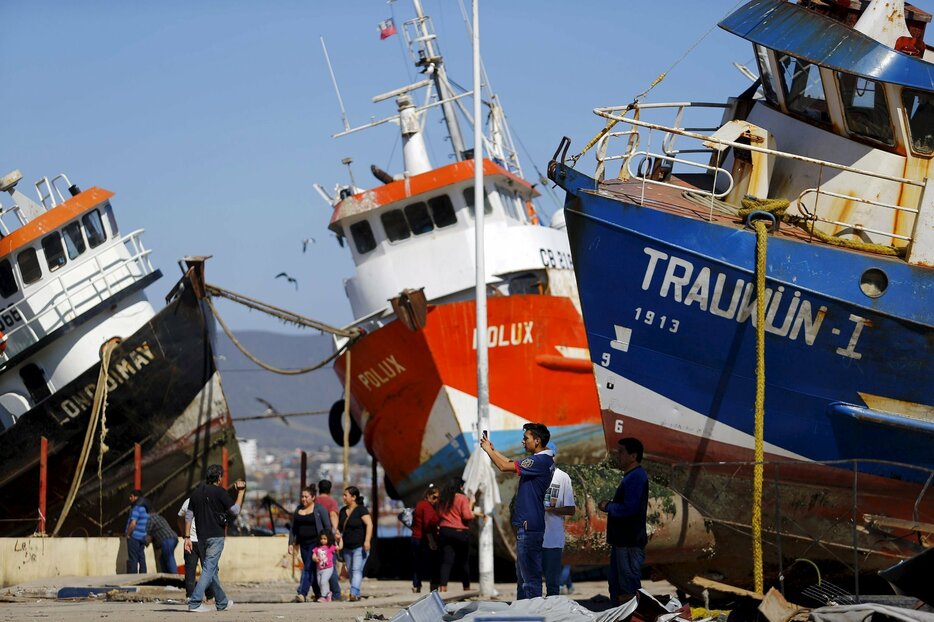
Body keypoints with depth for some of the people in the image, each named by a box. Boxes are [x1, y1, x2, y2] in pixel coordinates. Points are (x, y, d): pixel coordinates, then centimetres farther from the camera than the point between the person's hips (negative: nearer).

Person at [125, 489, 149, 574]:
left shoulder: (137, 507, -14)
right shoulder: (145, 507, 14)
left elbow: (133, 523, -21)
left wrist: (128, 534, -10)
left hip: (134, 536, -9)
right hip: (143, 537, 9)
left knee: (133, 559, -6)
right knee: (141, 558, 10)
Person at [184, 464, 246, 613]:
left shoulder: (196, 493, 9)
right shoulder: (219, 492, -8)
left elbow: (189, 516, 7)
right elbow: (235, 511, -8)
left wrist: (187, 537, 8)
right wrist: (241, 492, 3)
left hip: (201, 537, 6)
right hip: (216, 536, -6)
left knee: (212, 570, 16)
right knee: (209, 569, -7)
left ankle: (222, 603, 27)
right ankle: (195, 603, -18)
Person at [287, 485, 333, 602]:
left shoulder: (319, 509, -4)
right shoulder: (298, 510, 12)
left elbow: (327, 527, -5)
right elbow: (293, 528, 15)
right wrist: (291, 543, 8)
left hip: (316, 543, -6)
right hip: (304, 544, 6)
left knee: (308, 567, -15)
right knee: (311, 569, 8)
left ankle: (302, 593, -24)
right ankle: (318, 595, 17)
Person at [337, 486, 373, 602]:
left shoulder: (361, 510, -8)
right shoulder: (343, 511, 14)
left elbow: (369, 525, -17)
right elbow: (339, 528, 20)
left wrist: (367, 541, -26)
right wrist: (339, 541, 7)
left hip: (360, 547, -8)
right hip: (347, 548, 8)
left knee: (357, 570, -16)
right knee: (350, 571, 8)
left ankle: (354, 593, -27)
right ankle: (356, 595, 14)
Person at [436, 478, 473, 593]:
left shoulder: (442, 499, 9)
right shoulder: (462, 498, -8)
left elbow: (439, 516, 14)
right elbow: (467, 516, -14)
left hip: (444, 531, 4)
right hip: (460, 532, -4)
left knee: (446, 561, -1)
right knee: (464, 562, 10)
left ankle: (442, 586, -17)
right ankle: (466, 587, 18)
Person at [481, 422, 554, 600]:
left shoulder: (540, 461, -19)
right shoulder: (542, 460, 13)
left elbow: (505, 467, -19)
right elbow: (513, 464, 24)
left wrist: (488, 449, -4)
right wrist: (492, 450, 18)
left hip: (529, 526, -11)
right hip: (529, 524, 11)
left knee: (529, 575, -8)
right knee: (523, 574, 16)